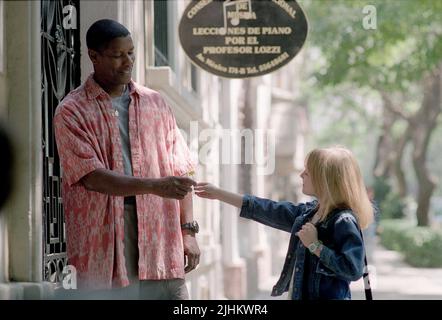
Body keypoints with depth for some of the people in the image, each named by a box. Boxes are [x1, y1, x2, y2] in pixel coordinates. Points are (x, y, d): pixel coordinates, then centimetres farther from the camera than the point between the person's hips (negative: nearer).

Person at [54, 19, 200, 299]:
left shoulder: (155, 103, 12)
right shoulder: (71, 112, -1)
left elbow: (178, 172, 13)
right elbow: (92, 177, -13)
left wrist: (188, 231, 5)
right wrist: (155, 186, -24)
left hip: (160, 239, 3)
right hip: (103, 244, -3)